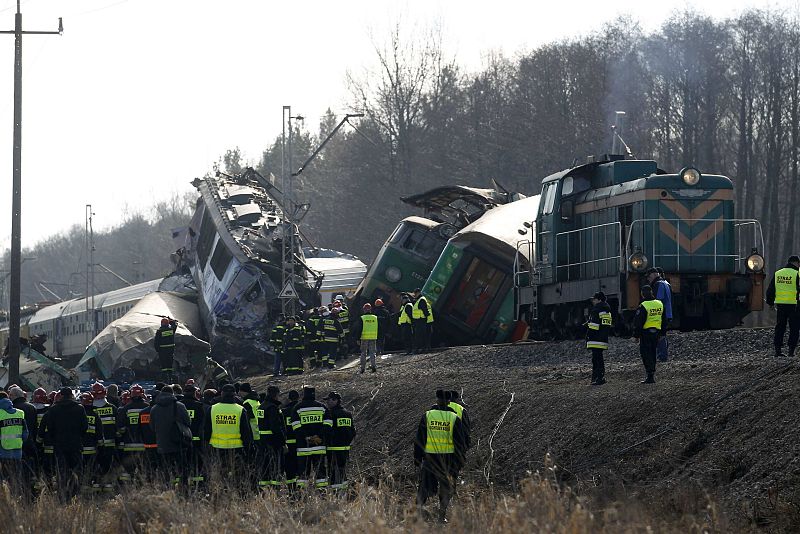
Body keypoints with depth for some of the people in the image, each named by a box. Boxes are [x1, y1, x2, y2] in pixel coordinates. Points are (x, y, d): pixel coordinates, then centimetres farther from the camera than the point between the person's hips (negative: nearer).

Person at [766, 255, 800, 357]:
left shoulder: (777, 274, 9)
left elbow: (770, 290, 13)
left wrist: (771, 303, 23)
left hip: (780, 305, 5)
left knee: (780, 328, 11)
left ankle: (778, 350, 7)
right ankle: (791, 350, -1)